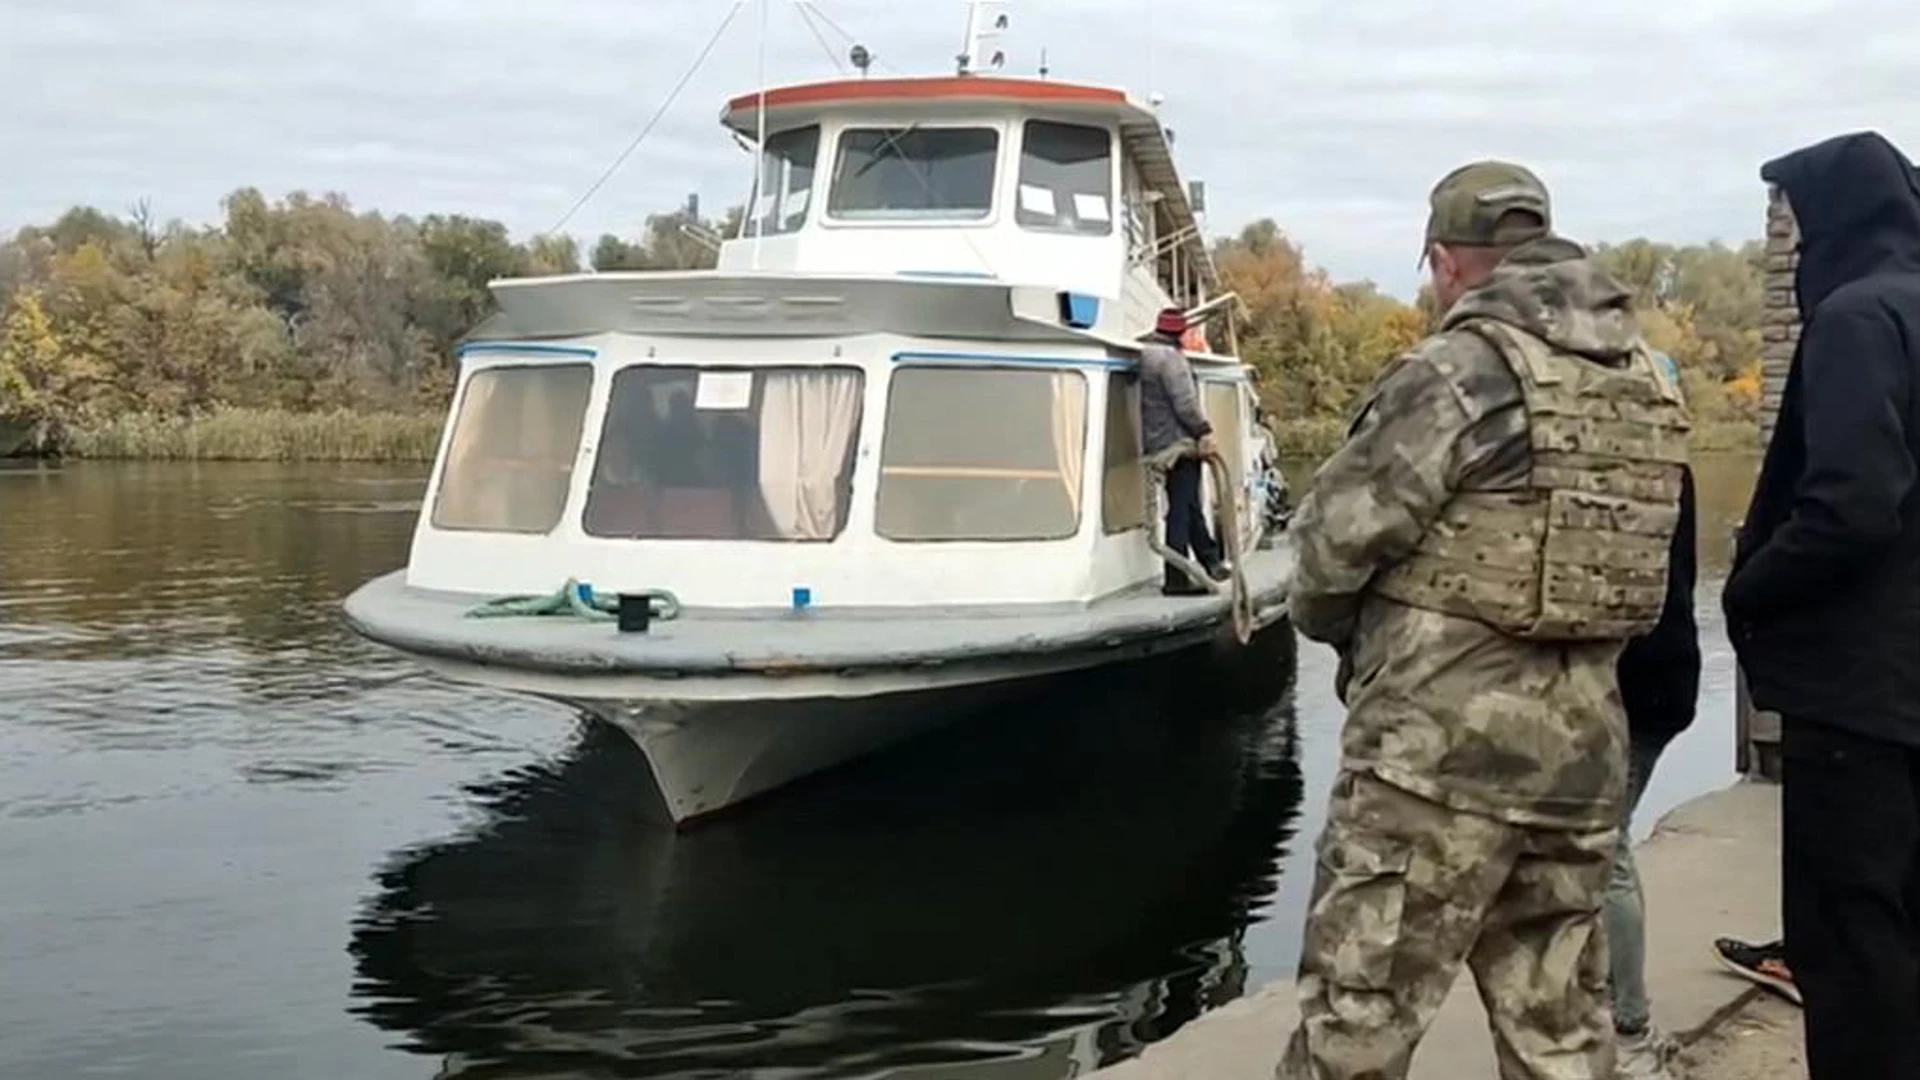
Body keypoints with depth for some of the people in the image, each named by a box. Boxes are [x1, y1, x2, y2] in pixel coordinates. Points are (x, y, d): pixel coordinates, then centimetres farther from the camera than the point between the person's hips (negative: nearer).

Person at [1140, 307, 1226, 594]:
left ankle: (1210, 561, 29)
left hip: (1158, 444, 10)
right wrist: (1204, 431, -20)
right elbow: (1185, 402, -21)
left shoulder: (1144, 355, 15)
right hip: (1178, 442, -10)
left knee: (1189, 506, 18)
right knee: (1181, 510, -7)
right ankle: (1176, 578, -5)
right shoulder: (1170, 357, -14)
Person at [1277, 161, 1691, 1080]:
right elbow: (1623, 556, 10)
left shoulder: (1460, 371, -12)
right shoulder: (1645, 384, 10)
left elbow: (1338, 532, -11)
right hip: (1582, 747, 8)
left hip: (1440, 745, -7)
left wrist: (1337, 626, 10)